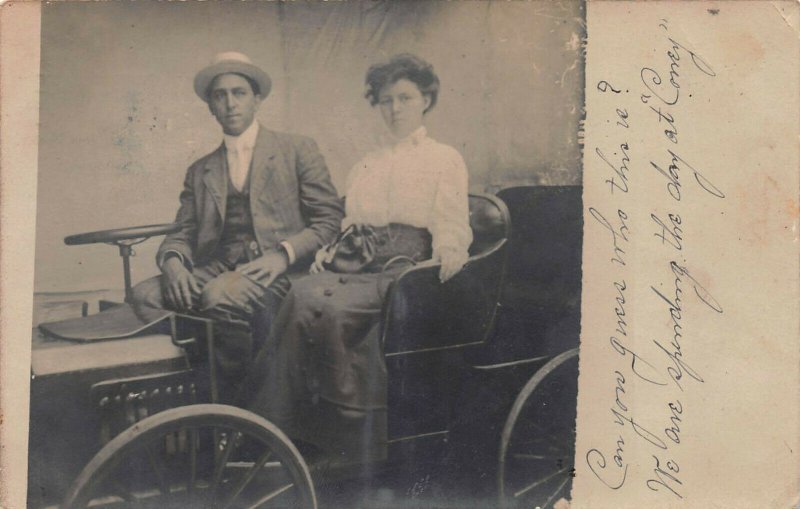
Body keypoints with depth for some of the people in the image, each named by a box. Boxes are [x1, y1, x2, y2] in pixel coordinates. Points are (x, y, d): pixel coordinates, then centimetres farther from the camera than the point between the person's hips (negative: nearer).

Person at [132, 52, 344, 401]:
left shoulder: (298, 151, 11)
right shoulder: (199, 172, 23)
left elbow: (330, 219, 3)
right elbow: (182, 234, 17)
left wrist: (284, 254, -13)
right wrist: (172, 261, -8)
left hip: (276, 272, -3)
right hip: (216, 271, 4)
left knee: (221, 295, -34)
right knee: (145, 295, -23)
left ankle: (241, 395, -12)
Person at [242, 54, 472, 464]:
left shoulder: (445, 160, 11)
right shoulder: (364, 168, 28)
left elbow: (452, 231, 1)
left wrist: (448, 255, -20)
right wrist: (327, 251, 3)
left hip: (405, 272, -5)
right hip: (359, 269, 5)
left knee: (314, 303, -31)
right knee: (302, 293, -29)